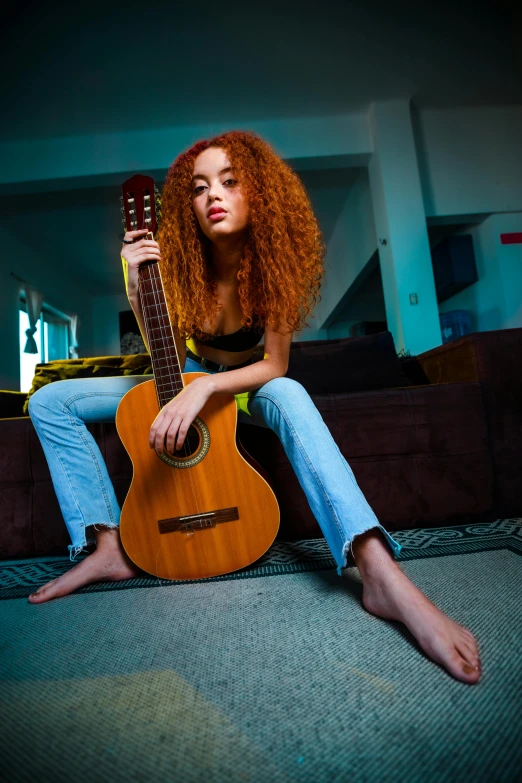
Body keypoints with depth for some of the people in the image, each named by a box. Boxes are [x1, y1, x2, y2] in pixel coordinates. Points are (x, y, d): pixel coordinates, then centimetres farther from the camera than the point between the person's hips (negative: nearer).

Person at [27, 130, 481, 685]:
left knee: (290, 398, -41)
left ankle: (380, 572, -44)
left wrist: (204, 389, -39)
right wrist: (138, 292, -27)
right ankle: (109, 548, -13)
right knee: (48, 402, -8)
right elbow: (168, 358, -13)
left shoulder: (273, 260, -18)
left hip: (250, 385, -2)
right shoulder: (176, 262, -14)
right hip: (190, 379, 3)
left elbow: (274, 366, -23)